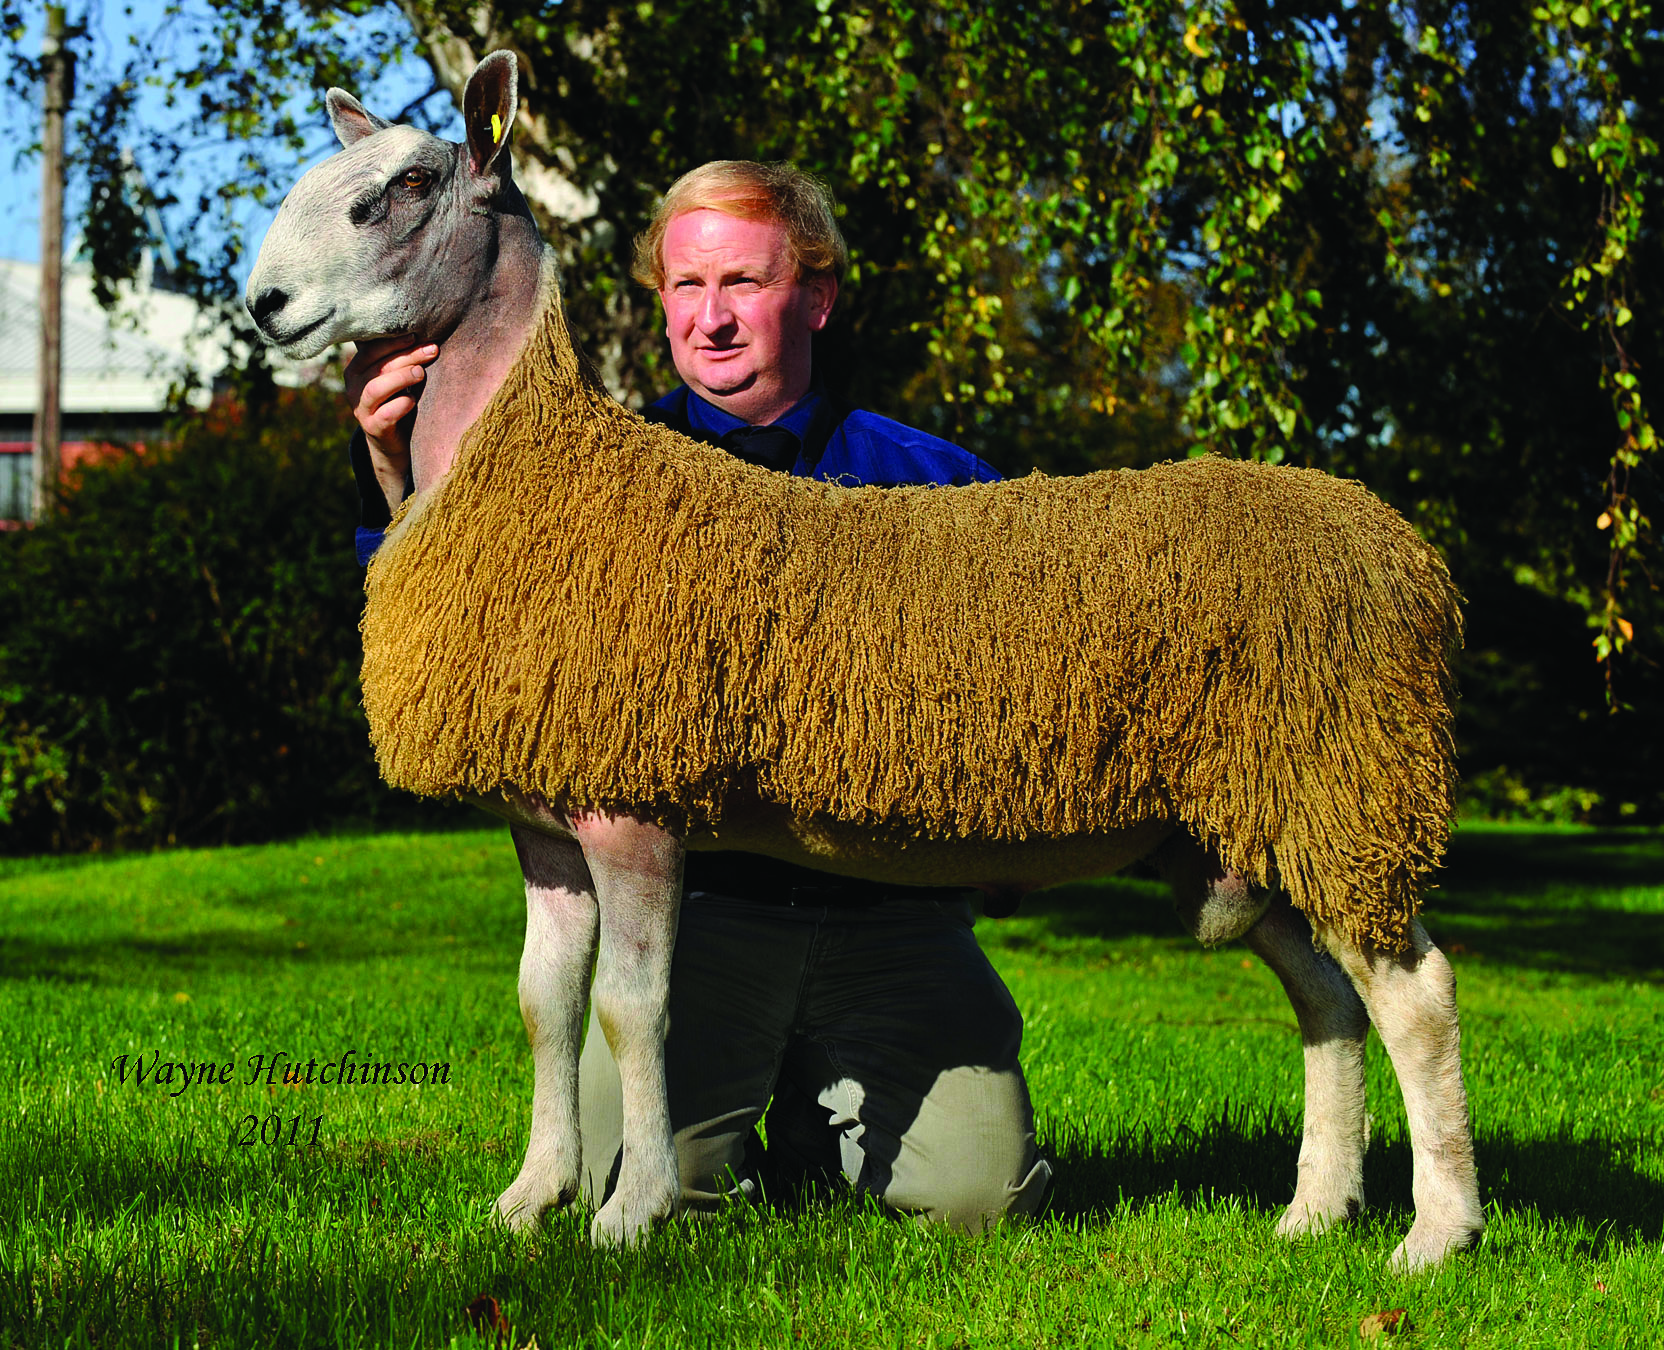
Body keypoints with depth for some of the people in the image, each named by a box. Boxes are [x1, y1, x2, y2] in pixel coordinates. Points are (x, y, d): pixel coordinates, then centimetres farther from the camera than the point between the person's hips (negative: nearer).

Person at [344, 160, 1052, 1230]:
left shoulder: (926, 482, 6)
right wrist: (391, 467, -15)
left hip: (889, 910, 1)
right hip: (691, 896, -1)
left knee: (982, 1193, -13)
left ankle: (823, 1116, 21)